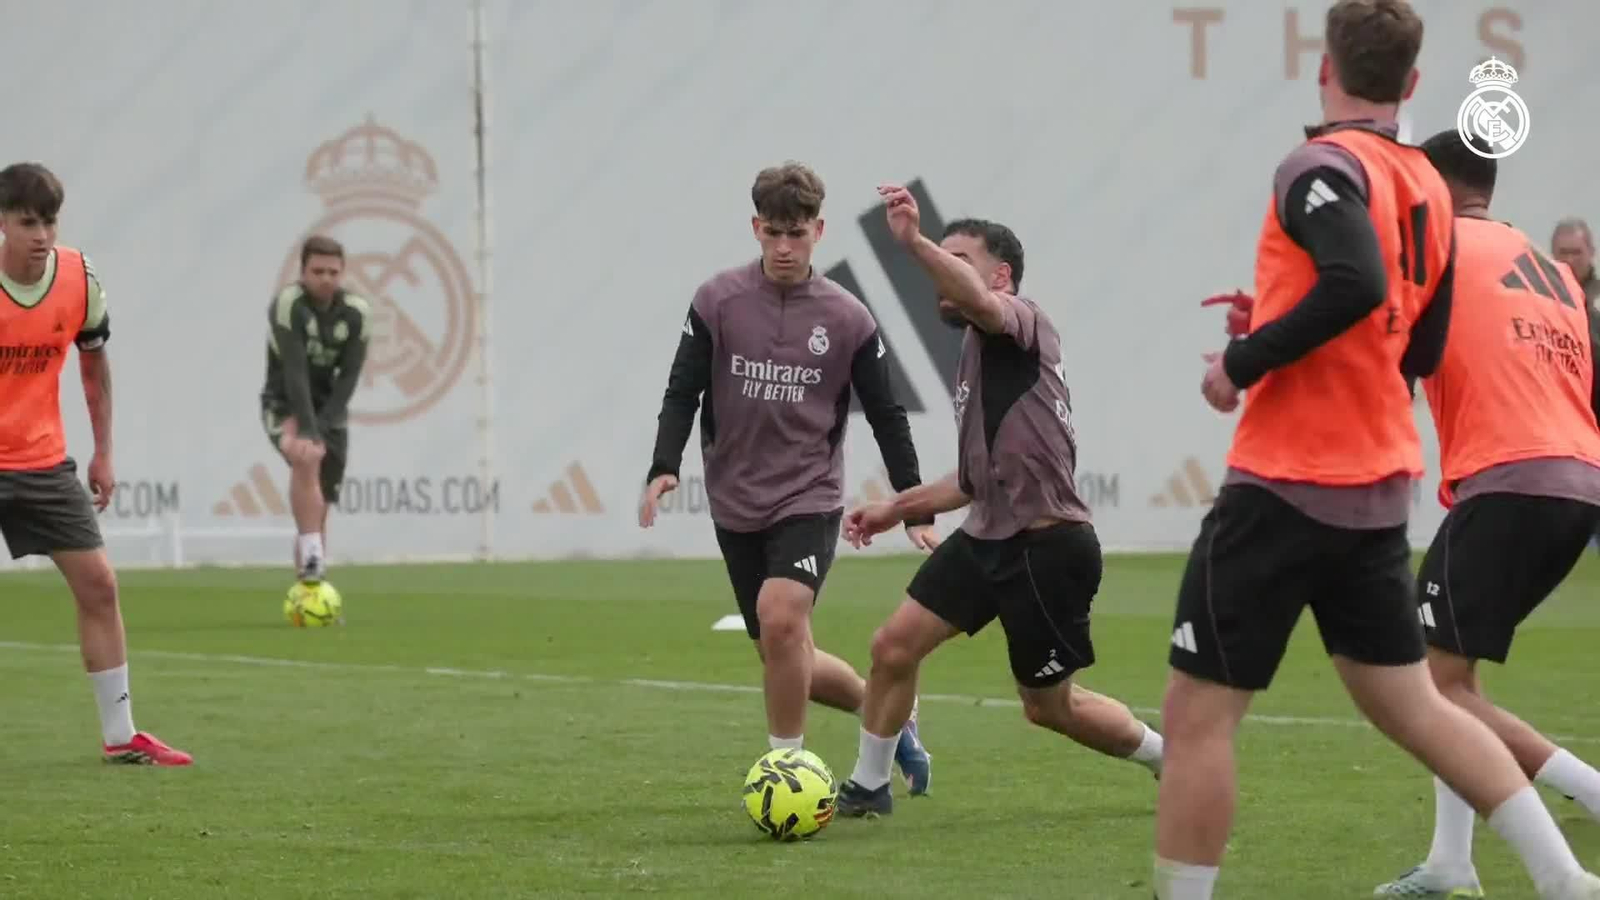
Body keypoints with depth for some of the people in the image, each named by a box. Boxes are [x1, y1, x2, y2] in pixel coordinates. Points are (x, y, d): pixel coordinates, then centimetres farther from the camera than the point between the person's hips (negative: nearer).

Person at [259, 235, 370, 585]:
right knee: (306, 457, -36)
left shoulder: (357, 312, -7)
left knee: (319, 510, 5)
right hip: (284, 406, -5)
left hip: (329, 409, 5)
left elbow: (348, 378, -10)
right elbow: (294, 373, -29)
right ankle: (311, 556, -36)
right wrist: (307, 432, -36)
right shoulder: (288, 304, -21)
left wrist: (322, 427, -22)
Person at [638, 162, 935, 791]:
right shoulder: (718, 302, -2)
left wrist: (916, 511, 2)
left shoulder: (847, 319, -2)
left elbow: (886, 419, 5)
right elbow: (682, 392, 0)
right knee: (789, 662, 7)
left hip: (809, 501, -2)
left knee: (781, 617, -27)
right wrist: (665, 468, -17)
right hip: (736, 506, 2)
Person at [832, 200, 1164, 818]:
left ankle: (1174, 761, 28)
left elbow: (980, 303, -37)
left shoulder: (1025, 326, -10)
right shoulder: (977, 357, 18)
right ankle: (867, 787, 13)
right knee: (893, 647, -2)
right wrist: (899, 507, 24)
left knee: (1049, 707, 6)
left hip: (1048, 549, -9)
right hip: (987, 537, 9)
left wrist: (914, 242, -49)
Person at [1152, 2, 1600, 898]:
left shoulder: (1322, 167, -12)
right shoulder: (1428, 188, 12)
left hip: (1286, 485, -8)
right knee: (1411, 702, 16)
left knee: (1197, 714, 0)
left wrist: (1244, 363, -18)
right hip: (1379, 489, 8)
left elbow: (1356, 285, -29)